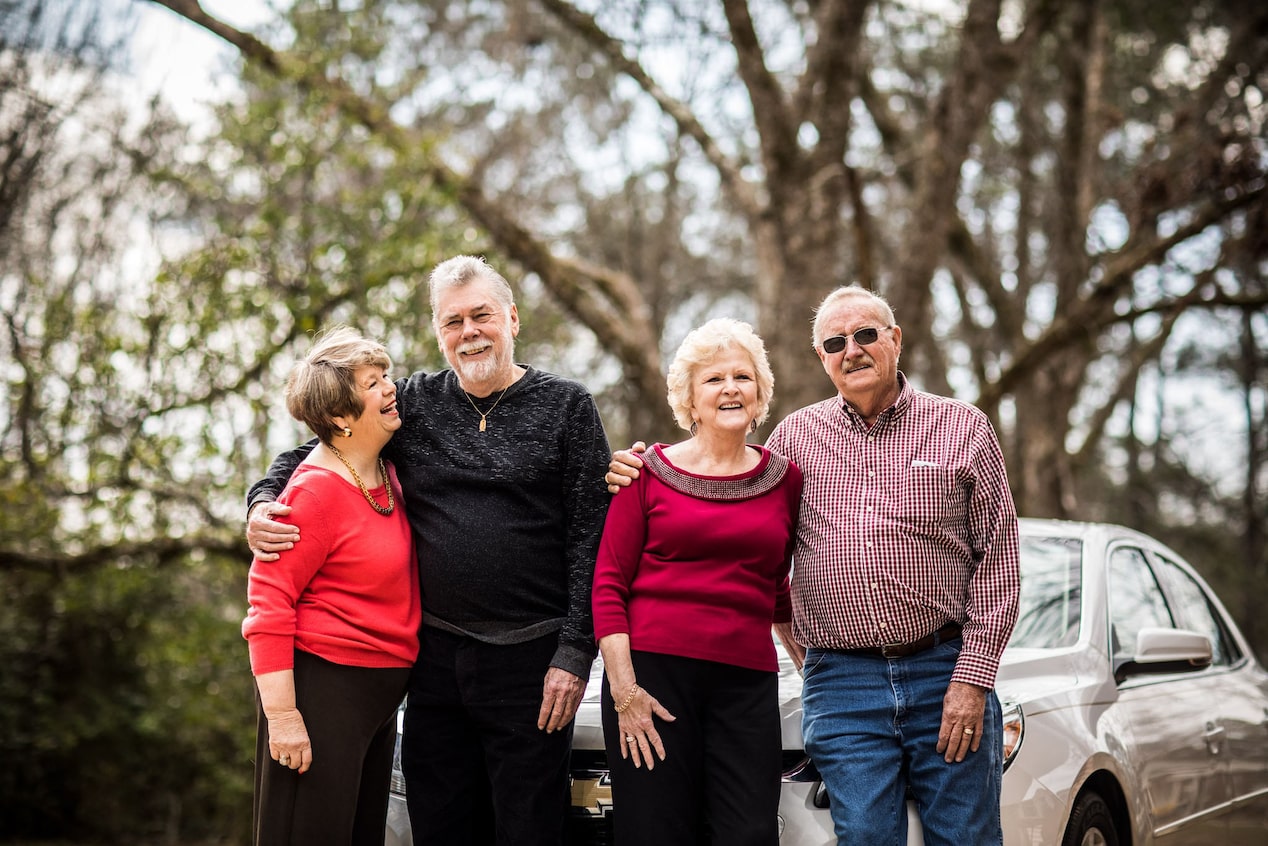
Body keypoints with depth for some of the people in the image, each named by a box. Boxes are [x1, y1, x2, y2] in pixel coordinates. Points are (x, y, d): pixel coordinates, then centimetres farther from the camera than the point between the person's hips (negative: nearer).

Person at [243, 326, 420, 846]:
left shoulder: (385, 472, 10)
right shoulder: (317, 490, -16)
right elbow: (269, 601, -18)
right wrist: (281, 715, -21)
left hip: (379, 694, 9)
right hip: (320, 684, -9)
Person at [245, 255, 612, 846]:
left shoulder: (566, 407, 0)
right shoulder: (415, 403, 9)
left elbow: (591, 538, -4)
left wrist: (574, 654, -11)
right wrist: (264, 502, -5)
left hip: (530, 661, -3)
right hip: (435, 658, 3)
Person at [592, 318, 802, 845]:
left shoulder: (784, 478, 11)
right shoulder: (650, 471, 4)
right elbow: (608, 585, 1)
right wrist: (623, 688, -8)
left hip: (747, 682, 2)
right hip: (652, 672, -2)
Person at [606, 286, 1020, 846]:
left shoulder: (963, 428, 5)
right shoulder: (796, 436, 10)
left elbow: (997, 559, 2)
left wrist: (972, 678, -6)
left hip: (946, 673, -1)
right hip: (841, 683, 1)